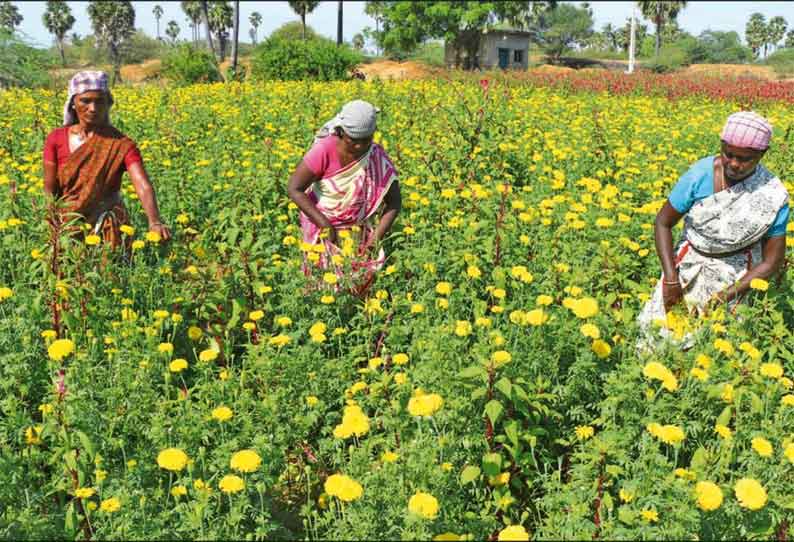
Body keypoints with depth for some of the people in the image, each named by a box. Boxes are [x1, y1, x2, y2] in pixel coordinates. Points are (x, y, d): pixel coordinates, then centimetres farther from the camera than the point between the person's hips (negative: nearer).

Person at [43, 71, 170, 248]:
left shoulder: (121, 145, -9)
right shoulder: (56, 139, -1)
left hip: (109, 228, -2)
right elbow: (50, 190, 2)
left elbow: (144, 187, -23)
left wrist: (155, 222, -41)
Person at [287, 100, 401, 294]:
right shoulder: (325, 151, -25)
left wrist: (376, 238, -19)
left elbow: (393, 203, -8)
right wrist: (325, 225, -23)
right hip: (321, 225, -2)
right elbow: (293, 188, -21)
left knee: (360, 280, -4)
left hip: (356, 230, 3)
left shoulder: (378, 157, -16)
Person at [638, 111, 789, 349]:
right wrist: (670, 279, -16)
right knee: (658, 324, -9)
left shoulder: (774, 195, -17)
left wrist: (726, 296, -18)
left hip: (736, 273, -1)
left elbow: (771, 262, -9)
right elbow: (663, 223, -7)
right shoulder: (700, 175, -18)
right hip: (690, 261, 1)